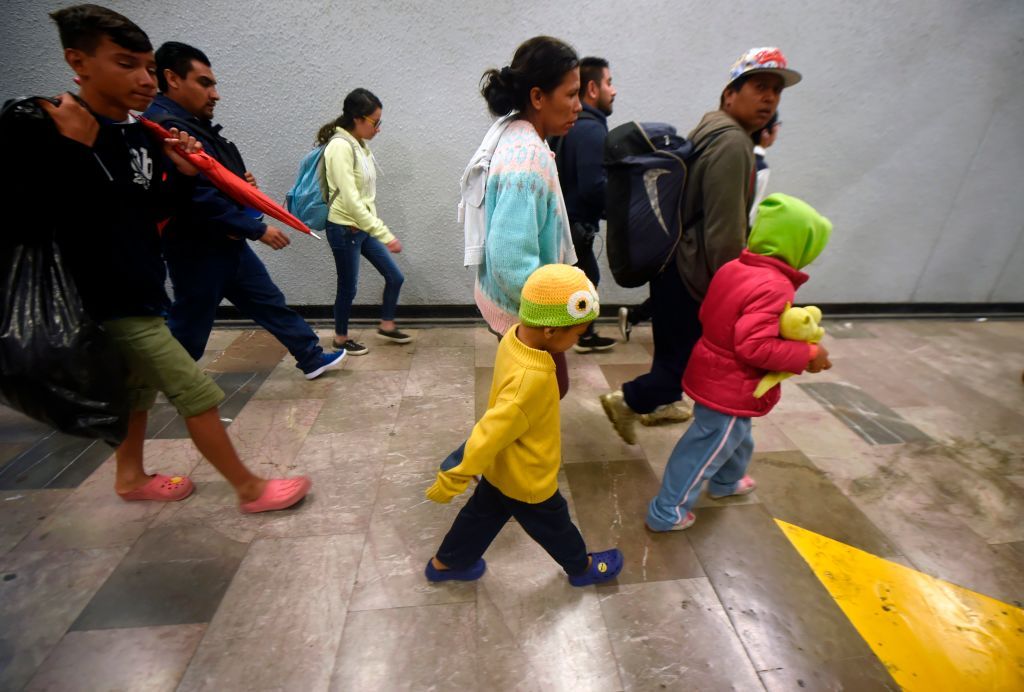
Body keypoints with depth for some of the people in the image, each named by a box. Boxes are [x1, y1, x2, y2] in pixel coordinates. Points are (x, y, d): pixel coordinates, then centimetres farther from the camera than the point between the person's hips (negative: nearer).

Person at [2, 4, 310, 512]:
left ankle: (130, 478, 43)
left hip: (139, 291, 9)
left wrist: (184, 175, -3)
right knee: (198, 396, -6)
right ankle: (250, 489, 9)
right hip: (110, 302, -9)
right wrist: (79, 150, -25)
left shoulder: (140, 134, 6)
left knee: (140, 388, 22)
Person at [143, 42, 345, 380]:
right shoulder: (167, 129, -21)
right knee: (189, 328, 4)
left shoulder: (194, 124, 12)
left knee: (270, 302, 14)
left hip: (227, 243, 10)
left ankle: (312, 358, 25)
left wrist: (242, 181, 1)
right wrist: (258, 229, -21)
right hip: (198, 251, -10)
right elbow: (200, 197, -27)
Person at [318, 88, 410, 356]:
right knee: (348, 287, 5)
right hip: (344, 229, -8)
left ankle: (386, 326, 28)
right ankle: (341, 339, 27)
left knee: (395, 276, 9)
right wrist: (386, 235, -29)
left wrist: (377, 230, 16)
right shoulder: (340, 146, -19)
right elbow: (350, 200, -27)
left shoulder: (360, 144, 7)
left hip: (363, 227, 8)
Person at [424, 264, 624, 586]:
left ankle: (445, 562, 49)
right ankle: (582, 567, 50)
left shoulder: (515, 334, -14)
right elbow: (490, 434, -35)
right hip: (527, 480, -7)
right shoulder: (532, 380, -41)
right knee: (554, 525, 21)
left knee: (483, 514, 28)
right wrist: (452, 481, -25)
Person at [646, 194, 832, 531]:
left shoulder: (732, 268, -1)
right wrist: (807, 354, -19)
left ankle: (726, 482, 56)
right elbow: (754, 346, -31)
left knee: (735, 438, 31)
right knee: (707, 450, 7)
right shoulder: (774, 286, -26)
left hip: (712, 376, 9)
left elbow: (707, 315, 8)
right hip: (730, 389, -9)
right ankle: (666, 513, 21)